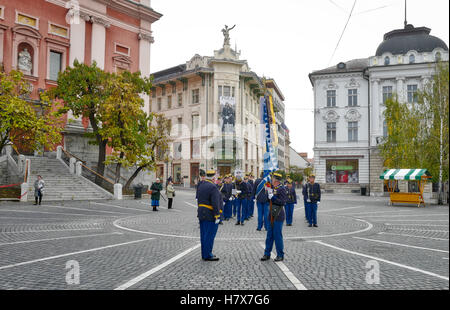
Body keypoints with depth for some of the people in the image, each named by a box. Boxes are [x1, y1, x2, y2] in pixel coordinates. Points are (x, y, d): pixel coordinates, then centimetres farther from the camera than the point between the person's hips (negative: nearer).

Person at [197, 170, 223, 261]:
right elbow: (215, 203, -20)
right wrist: (217, 216, -18)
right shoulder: (213, 187, -17)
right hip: (210, 215, -9)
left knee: (204, 235, 13)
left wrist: (200, 211, 19)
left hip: (202, 214, 9)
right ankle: (208, 255, 3)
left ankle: (204, 254, 21)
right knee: (210, 236, -2)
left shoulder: (201, 185, 11)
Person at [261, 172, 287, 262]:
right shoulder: (273, 188, 13)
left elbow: (283, 202, -18)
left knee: (277, 235, -1)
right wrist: (268, 192, 7)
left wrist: (272, 197, -21)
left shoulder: (281, 189, -13)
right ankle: (267, 254, 20)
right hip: (272, 215, 8)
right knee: (270, 235, 12)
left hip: (278, 216, -8)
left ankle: (280, 255, 13)